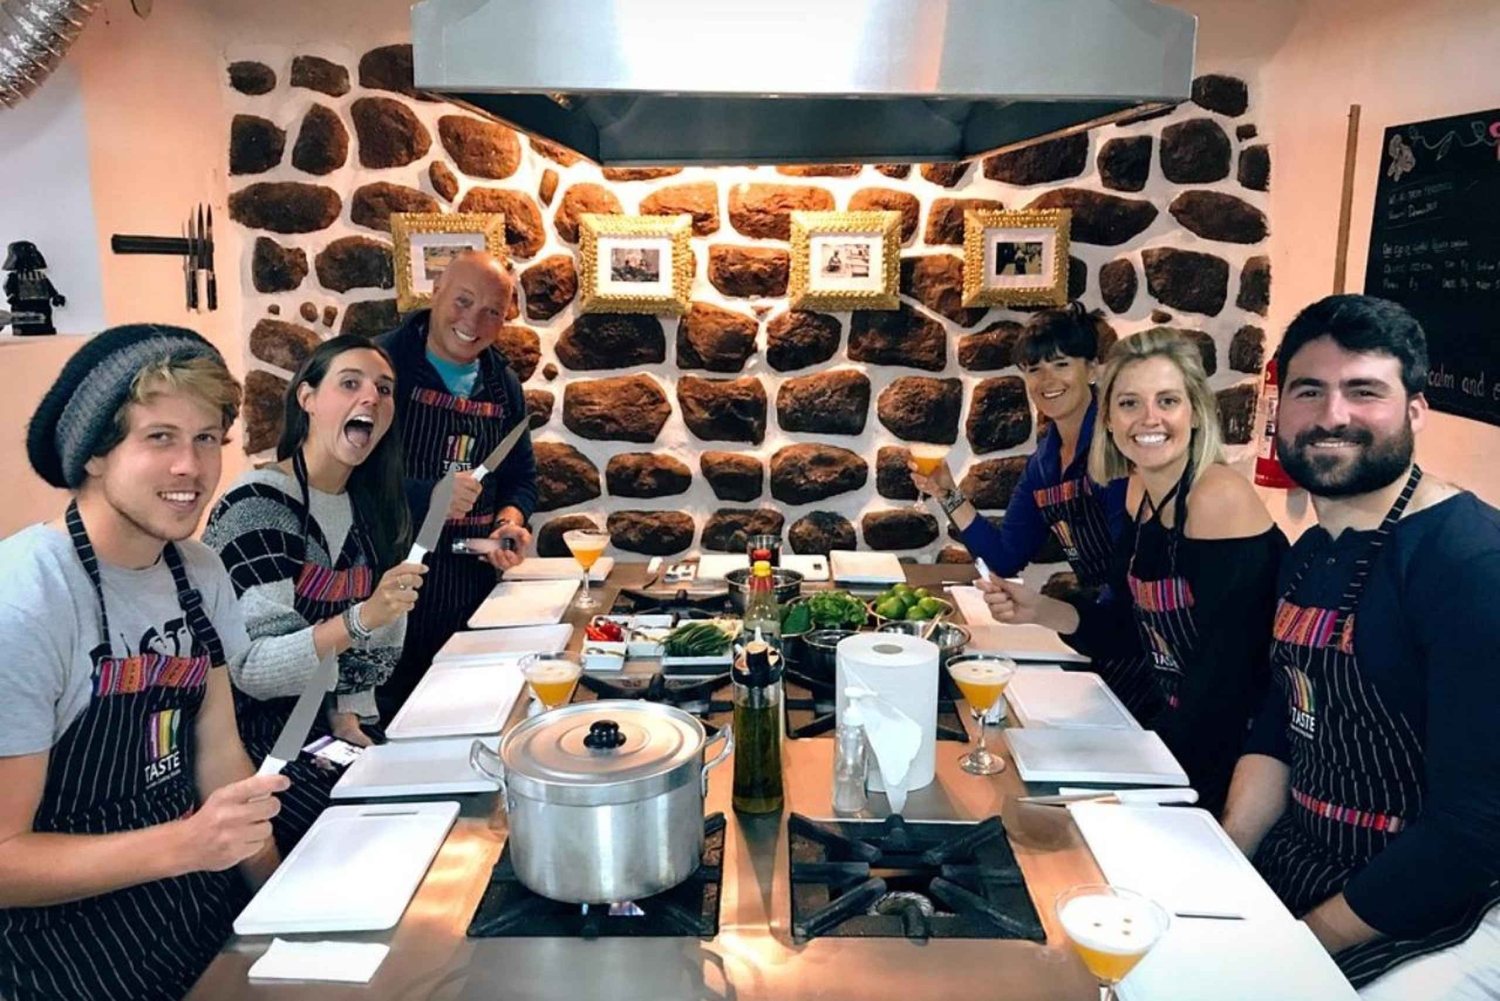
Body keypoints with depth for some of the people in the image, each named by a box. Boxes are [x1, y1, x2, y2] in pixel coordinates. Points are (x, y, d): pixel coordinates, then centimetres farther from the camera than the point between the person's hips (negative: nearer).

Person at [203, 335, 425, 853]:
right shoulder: (256, 505, -16)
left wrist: (351, 712, -5)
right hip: (262, 745, -6)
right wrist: (360, 619, -34)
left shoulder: (370, 508, 6)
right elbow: (250, 668, -22)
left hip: (336, 733, 6)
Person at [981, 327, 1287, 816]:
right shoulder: (1138, 492, 2)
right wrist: (1039, 611, -8)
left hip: (1236, 749, -7)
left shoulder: (1220, 498, -22)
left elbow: (1226, 670, -24)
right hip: (1177, 724, 7)